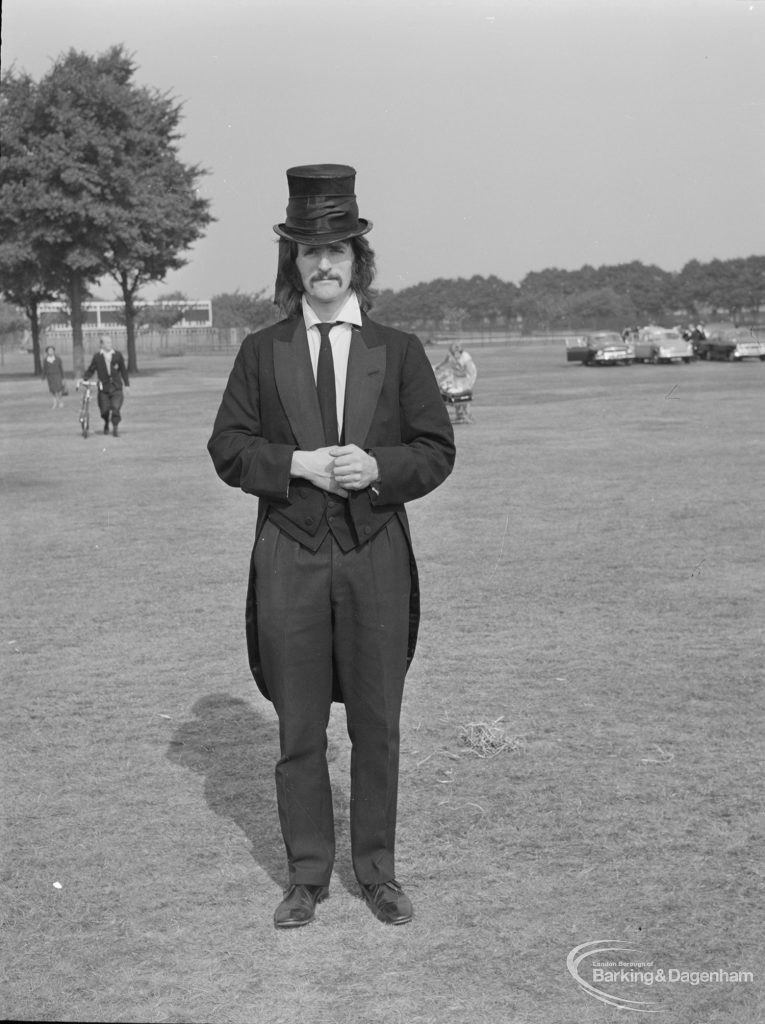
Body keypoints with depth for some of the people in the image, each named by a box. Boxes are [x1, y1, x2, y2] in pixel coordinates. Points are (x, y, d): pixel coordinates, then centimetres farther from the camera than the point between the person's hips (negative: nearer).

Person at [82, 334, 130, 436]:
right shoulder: (97, 357, 1)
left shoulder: (118, 355, 3)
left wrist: (127, 384, 9)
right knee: (104, 410, 2)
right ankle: (106, 424, 33)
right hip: (103, 388, 0)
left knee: (116, 408, -14)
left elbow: (123, 370, 9)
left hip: (116, 387, 0)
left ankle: (115, 427, 3)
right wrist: (84, 378, -6)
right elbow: (91, 370, 8)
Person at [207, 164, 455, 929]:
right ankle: (307, 875, 21)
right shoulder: (261, 353, 6)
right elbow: (228, 448, 3)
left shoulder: (398, 351, 6)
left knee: (376, 725, 7)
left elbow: (436, 449, 5)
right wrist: (299, 464, -13)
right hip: (291, 558, 0)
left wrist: (379, 468, -14)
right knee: (299, 729, 7)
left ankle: (376, 870, 23)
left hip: (376, 557, 0)